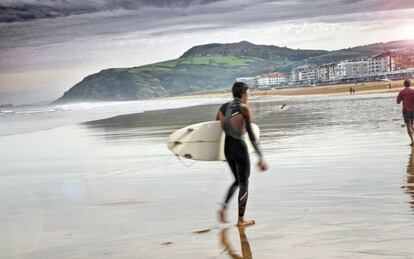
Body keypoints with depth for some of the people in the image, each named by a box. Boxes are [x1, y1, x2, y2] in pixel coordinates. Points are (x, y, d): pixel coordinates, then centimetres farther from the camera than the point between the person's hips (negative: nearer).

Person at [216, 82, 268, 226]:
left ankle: (223, 208, 5)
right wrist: (260, 157, -17)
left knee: (238, 181, 23)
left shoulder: (223, 107, 7)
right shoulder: (245, 109, -13)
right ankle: (241, 220, 12)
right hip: (239, 147, -7)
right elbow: (251, 134, -18)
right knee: (244, 183, 7)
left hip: (227, 147, 7)